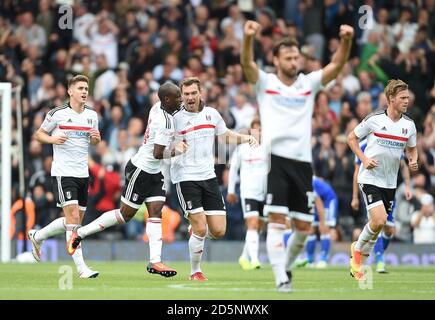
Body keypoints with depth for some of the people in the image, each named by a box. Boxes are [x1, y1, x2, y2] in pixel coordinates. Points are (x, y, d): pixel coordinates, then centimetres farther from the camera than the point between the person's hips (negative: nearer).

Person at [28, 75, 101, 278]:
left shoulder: (92, 115, 9)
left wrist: (96, 138, -2)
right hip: (63, 172, -6)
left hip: (83, 174, 6)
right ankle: (81, 267, -16)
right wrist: (52, 139, -16)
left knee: (75, 222, 11)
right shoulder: (57, 114, -6)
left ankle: (37, 236, 35)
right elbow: (39, 134, 4)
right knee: (73, 217, -16)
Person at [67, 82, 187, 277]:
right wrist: (176, 151, -11)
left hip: (153, 173, 9)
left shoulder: (157, 107, 1)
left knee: (156, 212, 0)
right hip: (141, 170, -9)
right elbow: (158, 154, -26)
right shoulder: (165, 122, -25)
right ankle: (80, 233, 12)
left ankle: (155, 261, -4)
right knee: (126, 214, 1)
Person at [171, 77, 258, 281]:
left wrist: (247, 138, 5)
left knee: (218, 231, -1)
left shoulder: (211, 114, 7)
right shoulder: (175, 119, -5)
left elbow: (226, 136, 23)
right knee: (200, 229, -14)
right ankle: (195, 271, 6)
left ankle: (195, 231, 33)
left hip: (208, 177, 5)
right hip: (185, 178, -5)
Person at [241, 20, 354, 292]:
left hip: (302, 161, 4)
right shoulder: (265, 82, 3)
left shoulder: (309, 83, 11)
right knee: (277, 221, -12)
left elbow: (337, 65, -1)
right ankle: (281, 279, -12)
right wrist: (248, 38, -34)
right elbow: (246, 62, -14)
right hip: (275, 159, -4)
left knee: (304, 226, 7)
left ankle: (286, 266, 30)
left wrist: (347, 41, -20)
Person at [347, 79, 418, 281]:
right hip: (370, 178, -5)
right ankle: (358, 249, 7)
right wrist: (364, 159, -12)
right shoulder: (374, 119, -11)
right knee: (379, 220, -21)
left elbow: (412, 149, 17)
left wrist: (413, 162, -5)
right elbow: (351, 138, 0)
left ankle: (358, 262, 30)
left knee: (378, 223, 10)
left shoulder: (409, 125, 2)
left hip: (390, 182, 6)